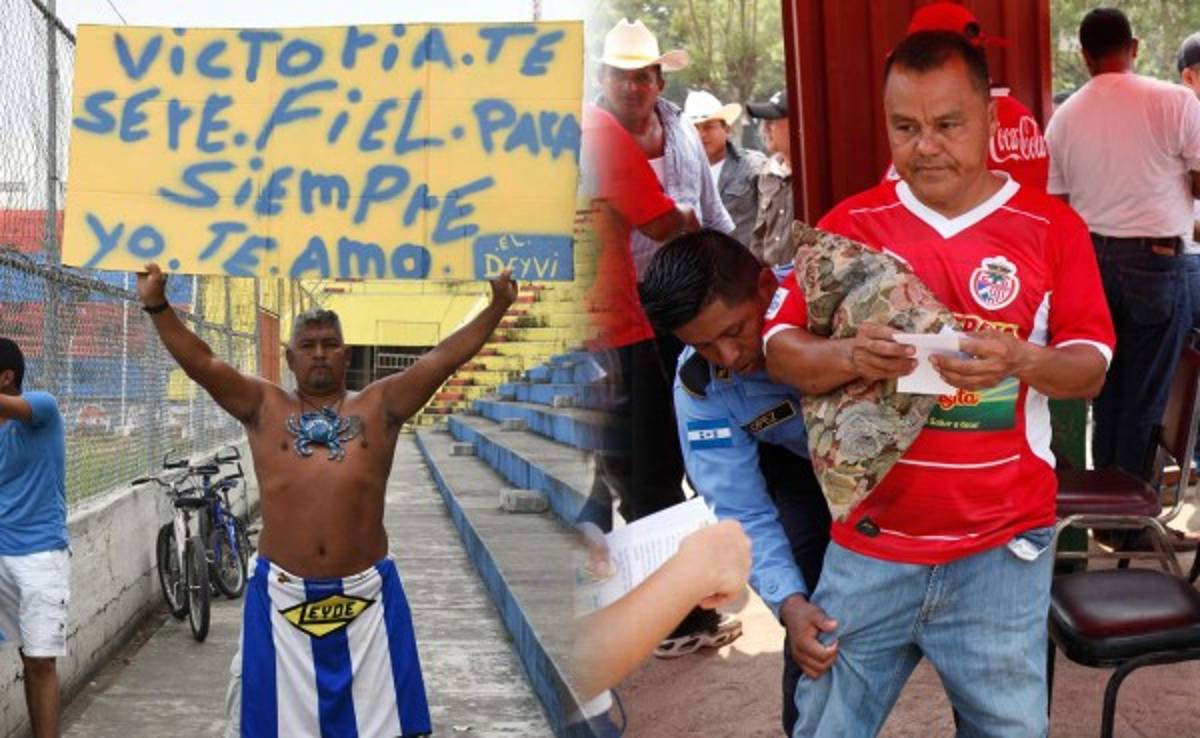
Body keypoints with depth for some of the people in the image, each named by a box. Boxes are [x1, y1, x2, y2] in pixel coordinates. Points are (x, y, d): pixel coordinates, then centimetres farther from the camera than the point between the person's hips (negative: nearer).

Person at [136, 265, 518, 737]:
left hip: (364, 594, 0)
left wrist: (496, 308, -11)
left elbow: (443, 358, -2)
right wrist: (157, 308, -16)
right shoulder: (264, 407, 5)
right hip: (283, 594, 0)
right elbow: (202, 364, -4)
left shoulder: (379, 406, 5)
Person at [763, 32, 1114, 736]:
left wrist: (1023, 362, -21)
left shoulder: (1053, 226, 0)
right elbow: (781, 350, 1)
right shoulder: (849, 224, 2)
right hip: (870, 539, 1)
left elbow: (1092, 367, 0)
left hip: (1001, 546, -1)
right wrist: (849, 357, -21)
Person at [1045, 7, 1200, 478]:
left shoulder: (1064, 118, 2)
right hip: (1155, 261, -4)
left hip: (1090, 262, 4)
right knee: (1144, 396, 4)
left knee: (1105, 388, 16)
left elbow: (1056, 205, 7)